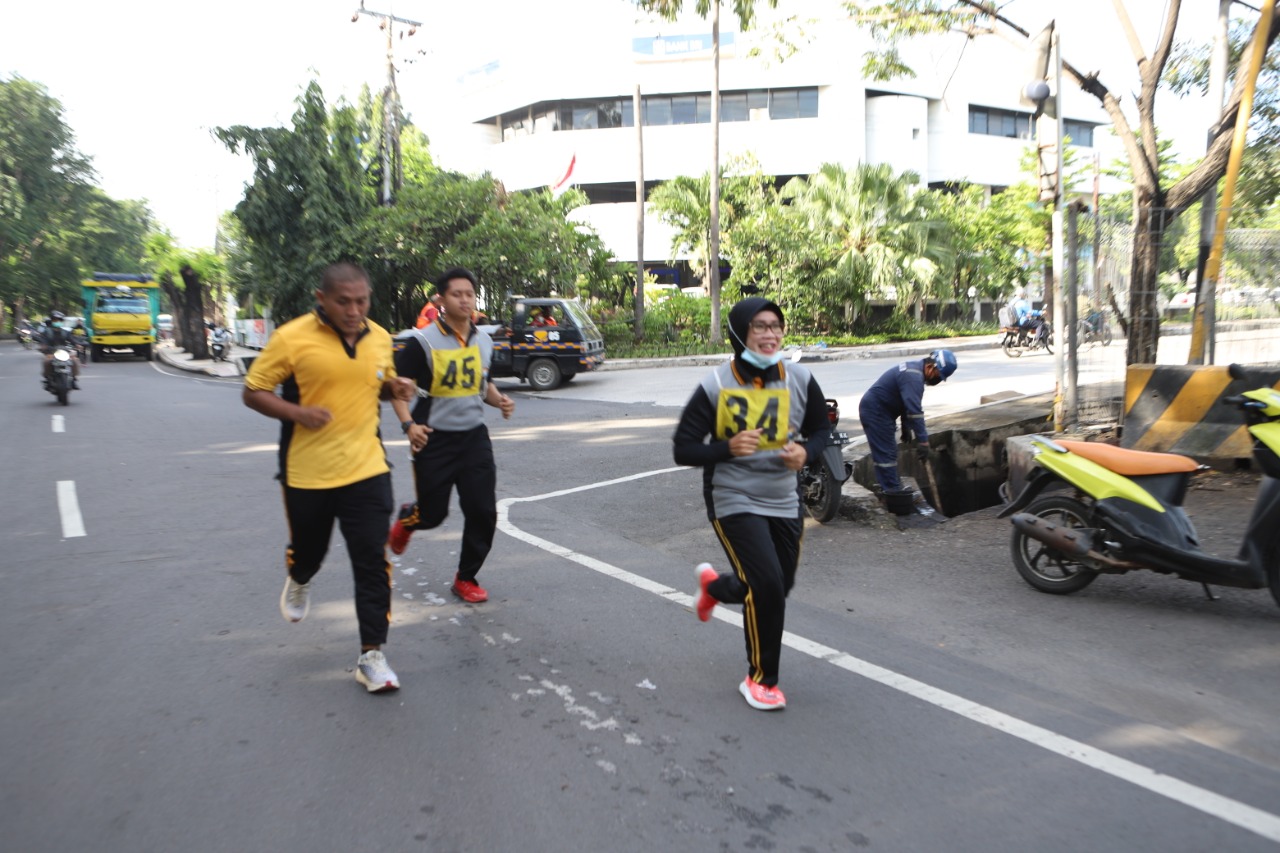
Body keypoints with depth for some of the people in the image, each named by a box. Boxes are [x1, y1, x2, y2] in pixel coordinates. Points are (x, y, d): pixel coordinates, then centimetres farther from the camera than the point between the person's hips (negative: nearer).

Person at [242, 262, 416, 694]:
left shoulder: (380, 338, 1)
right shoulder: (292, 337, -12)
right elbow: (253, 392, -5)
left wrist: (396, 387, -5)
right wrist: (298, 412, -22)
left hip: (366, 469, 2)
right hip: (306, 473, -2)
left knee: (372, 562, -3)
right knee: (308, 549, 18)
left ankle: (372, 655, 8)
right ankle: (299, 581, 56)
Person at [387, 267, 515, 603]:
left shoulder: (484, 342, 6)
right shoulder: (423, 341, -11)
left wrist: (499, 400, 0)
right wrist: (408, 424, -21)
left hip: (474, 436, 4)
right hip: (434, 439, -4)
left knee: (483, 511, -1)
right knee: (433, 513, 4)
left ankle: (466, 578, 19)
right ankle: (406, 519, 43)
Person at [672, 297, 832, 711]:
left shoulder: (800, 380, -4)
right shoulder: (715, 387, -14)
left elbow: (821, 428, 10)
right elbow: (683, 449, -10)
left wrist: (806, 452, -12)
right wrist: (727, 447, -28)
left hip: (785, 502, 5)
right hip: (734, 502, -5)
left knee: (778, 586, 16)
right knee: (767, 586, -16)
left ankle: (714, 585, 49)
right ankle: (761, 679, 7)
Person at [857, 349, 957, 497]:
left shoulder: (914, 370, 9)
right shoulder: (913, 377, -24)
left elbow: (907, 403, 19)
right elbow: (915, 410, -29)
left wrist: (906, 427, 21)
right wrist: (922, 440, -27)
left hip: (875, 410, 11)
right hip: (875, 412, -11)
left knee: (886, 452, 15)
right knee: (886, 453, -8)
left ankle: (889, 488, 23)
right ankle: (893, 493, -4)